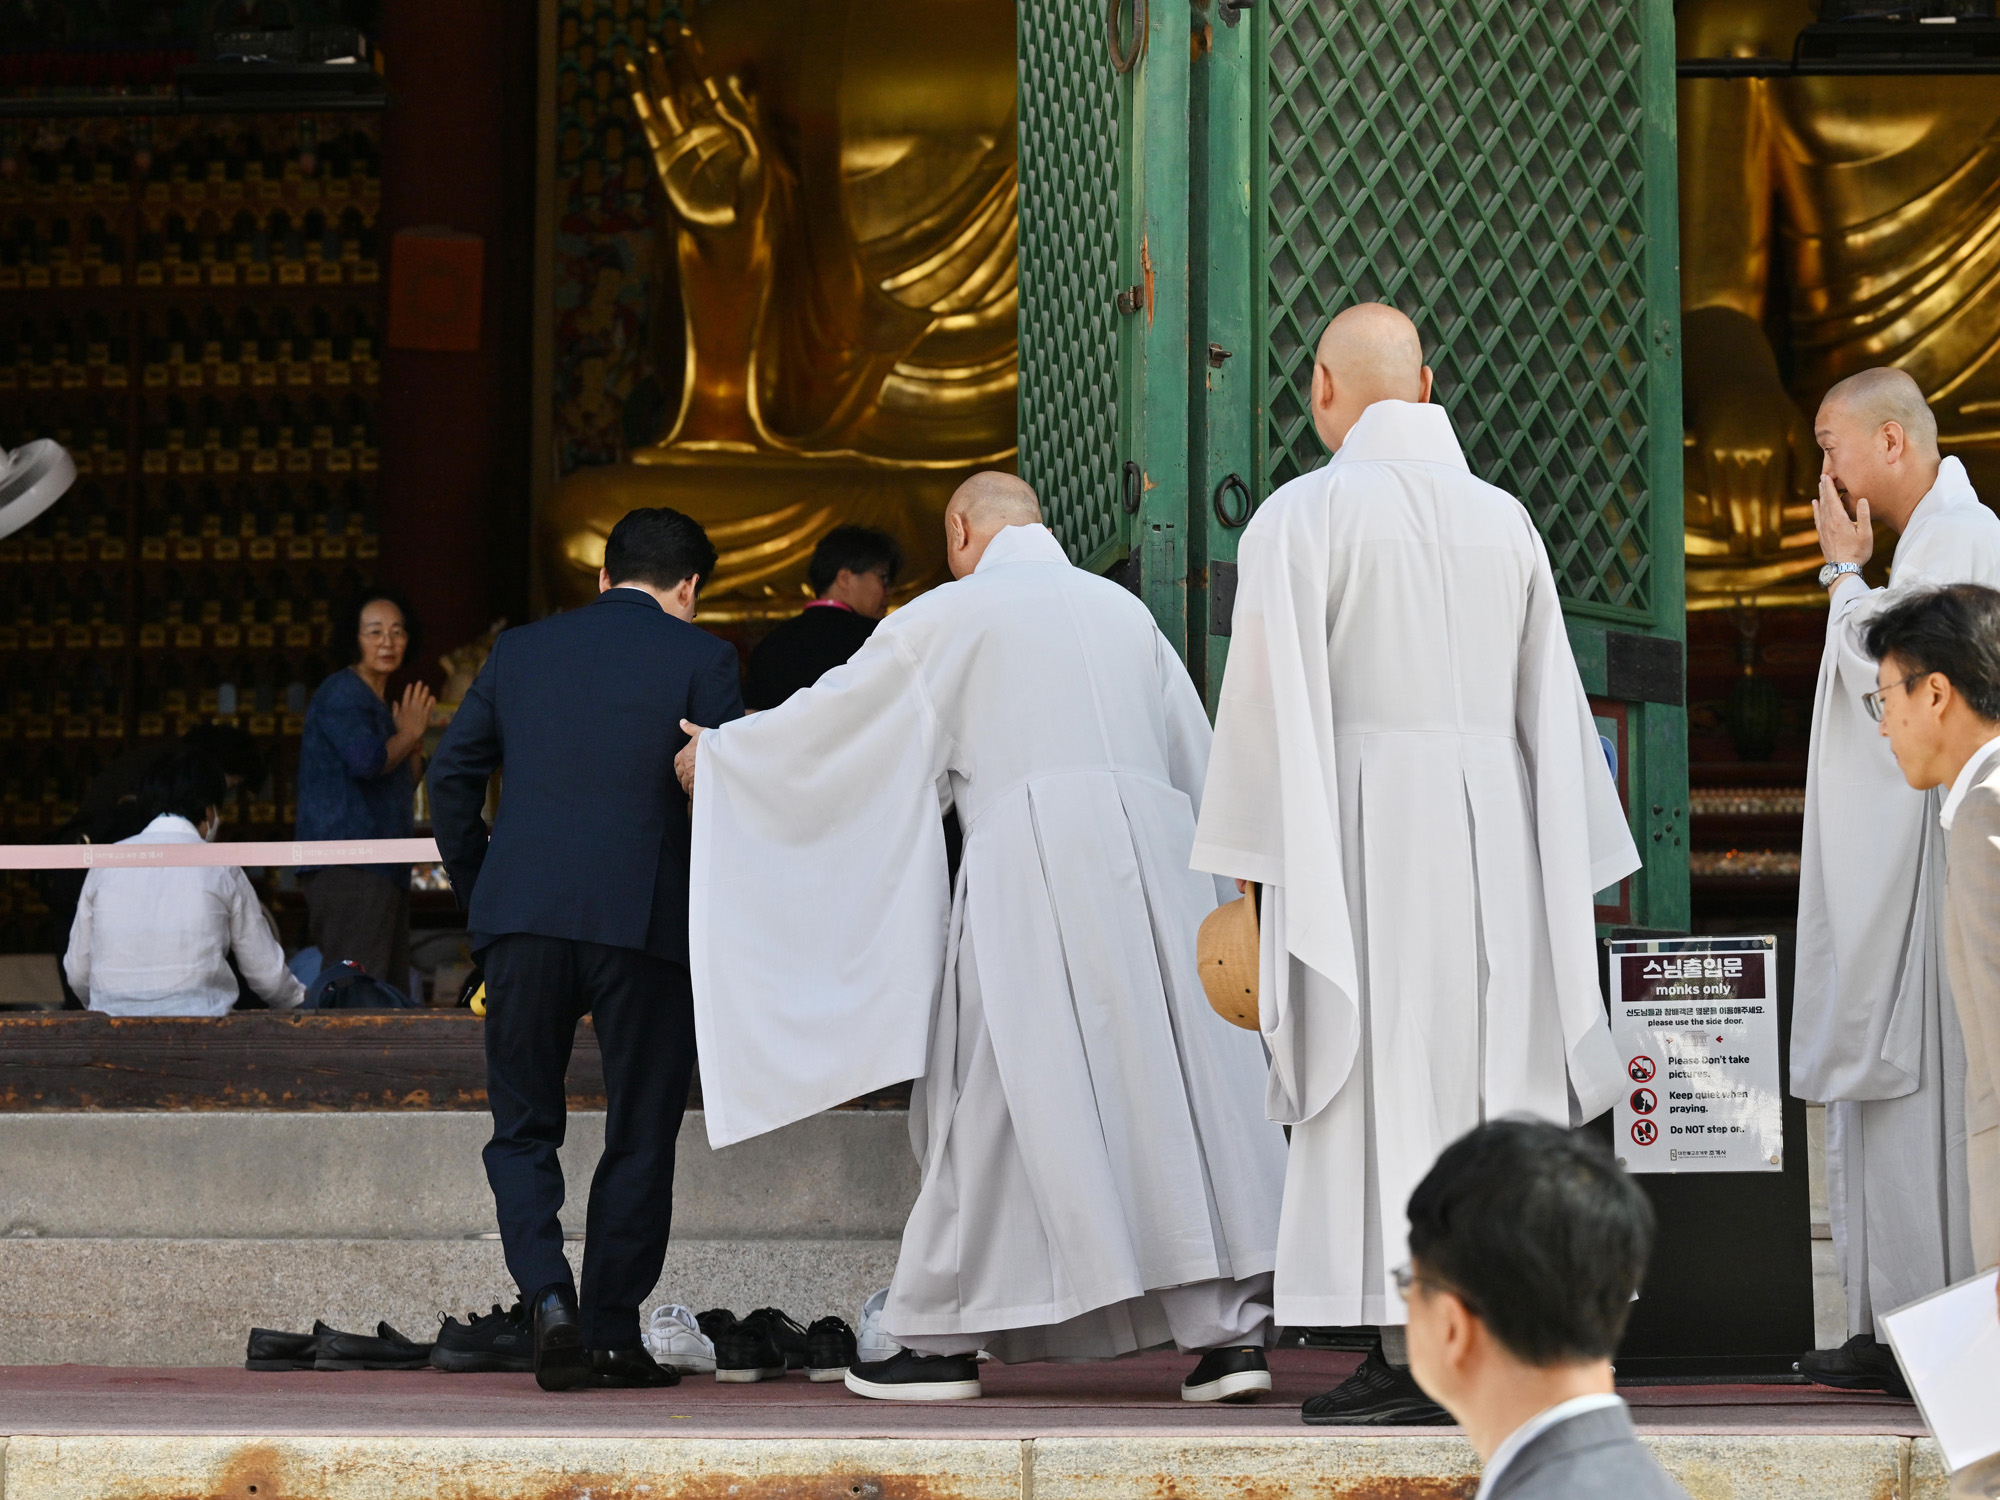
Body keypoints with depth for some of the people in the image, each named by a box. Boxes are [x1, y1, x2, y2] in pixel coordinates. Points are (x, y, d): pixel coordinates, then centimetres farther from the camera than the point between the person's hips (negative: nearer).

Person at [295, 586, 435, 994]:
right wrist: (409, 734, -6)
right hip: (349, 867, -10)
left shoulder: (377, 702, 24)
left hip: (383, 870, 10)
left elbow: (401, 788, 31)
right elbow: (365, 760, -24)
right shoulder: (342, 694, -7)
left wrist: (414, 746, 12)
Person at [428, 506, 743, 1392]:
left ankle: (548, 1297, -10)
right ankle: (613, 1334, 8)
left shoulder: (521, 650, 14)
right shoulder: (698, 657, 3)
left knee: (523, 1127, 11)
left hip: (523, 918, 2)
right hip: (645, 921, -2)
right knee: (639, 1135, 8)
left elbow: (452, 775, 13)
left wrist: (476, 890, 21)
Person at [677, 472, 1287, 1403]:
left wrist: (714, 751, 27)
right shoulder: (1124, 611, 19)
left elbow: (830, 716, 12)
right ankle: (1232, 1325, -5)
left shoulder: (950, 615, 5)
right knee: (1178, 1096, 2)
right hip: (1153, 857, 4)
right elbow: (1197, 758, 23)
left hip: (1029, 866, -4)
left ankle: (943, 1338, 9)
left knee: (991, 1104, 3)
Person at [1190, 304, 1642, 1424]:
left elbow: (1272, 703, -9)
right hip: (1493, 826, 5)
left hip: (1366, 825, -5)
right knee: (1496, 1072, 8)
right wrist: (1563, 867, 15)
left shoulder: (1300, 516, -5)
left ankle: (1413, 1359, -7)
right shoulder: (1504, 520, 10)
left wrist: (1255, 869, -6)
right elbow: (1551, 708, 11)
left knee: (1385, 1079, -4)